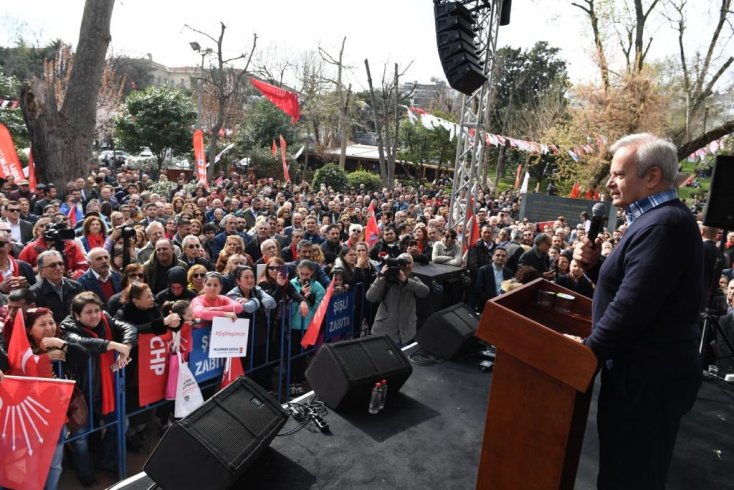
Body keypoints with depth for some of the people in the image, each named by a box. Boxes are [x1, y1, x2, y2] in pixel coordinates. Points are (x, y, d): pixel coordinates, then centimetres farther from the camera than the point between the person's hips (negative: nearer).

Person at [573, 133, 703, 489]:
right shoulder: (659, 218, 11)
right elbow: (627, 283, 15)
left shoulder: (663, 224, -23)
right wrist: (595, 264, -3)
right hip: (649, 368, 10)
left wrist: (586, 353, -15)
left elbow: (631, 307, -27)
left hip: (648, 375, -10)